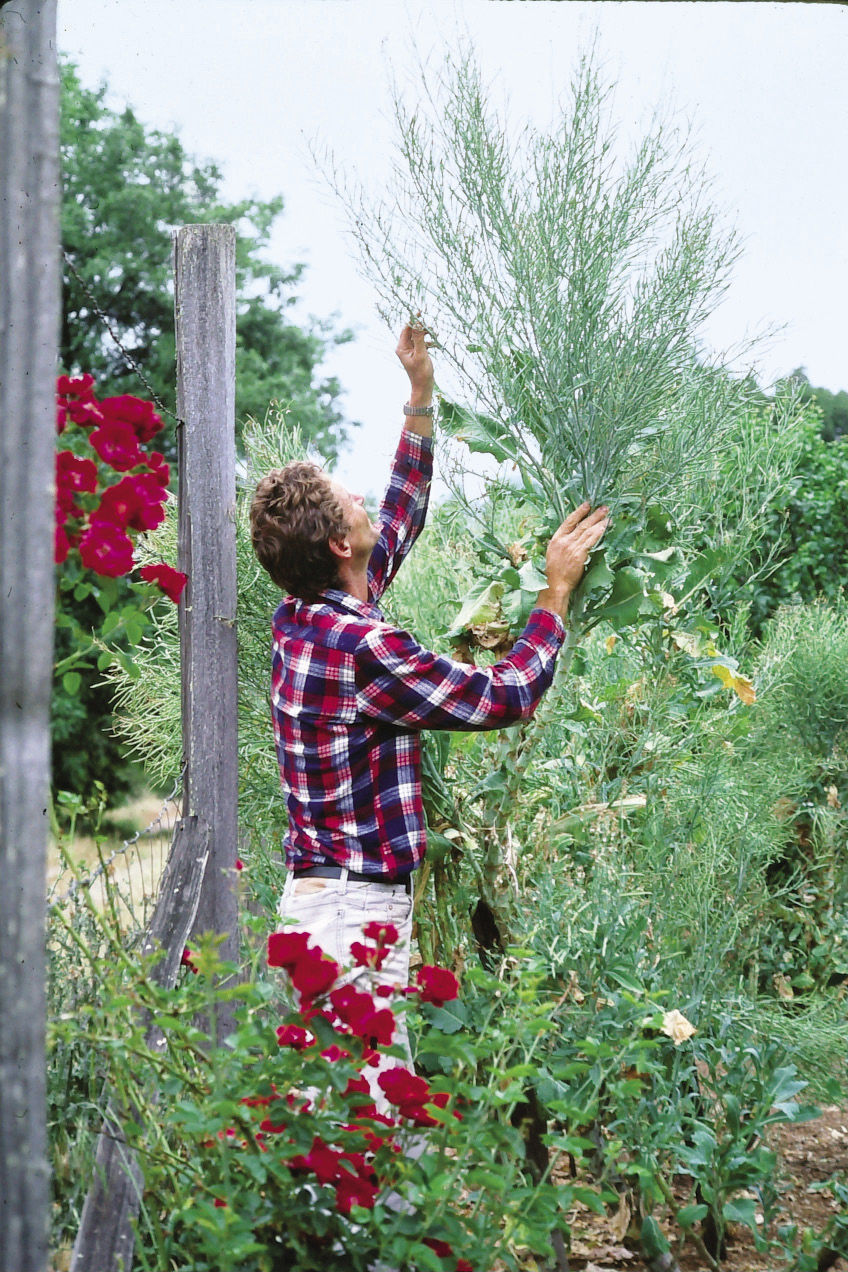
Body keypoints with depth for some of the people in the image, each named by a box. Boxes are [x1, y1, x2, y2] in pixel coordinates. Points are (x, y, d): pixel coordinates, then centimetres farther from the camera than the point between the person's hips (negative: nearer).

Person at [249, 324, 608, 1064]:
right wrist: (558, 590, -3)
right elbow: (508, 695, -14)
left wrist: (421, 396, 25)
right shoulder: (362, 647, -21)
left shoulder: (302, 620, 8)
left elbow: (399, 524, 23)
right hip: (358, 908, -10)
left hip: (317, 889, 10)